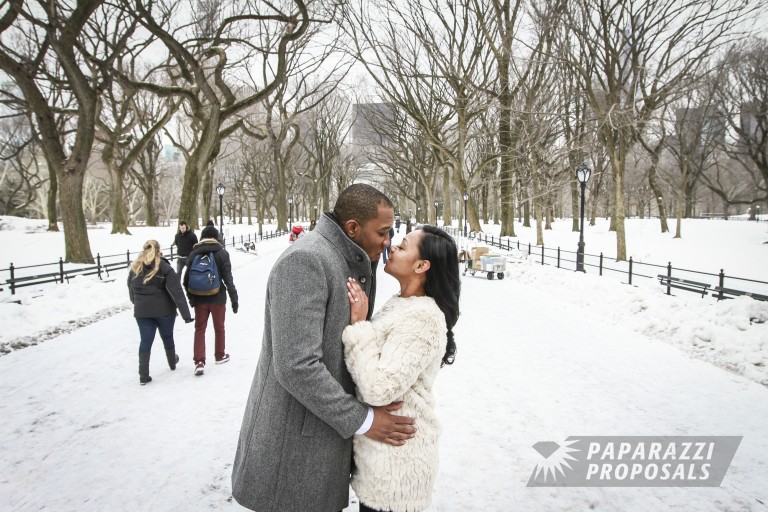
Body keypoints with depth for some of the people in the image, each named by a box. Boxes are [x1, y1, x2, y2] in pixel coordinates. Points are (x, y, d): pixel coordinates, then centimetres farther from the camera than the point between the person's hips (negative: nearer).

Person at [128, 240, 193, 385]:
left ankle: (143, 375, 1)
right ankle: (172, 363, 39)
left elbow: (131, 290, 13)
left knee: (145, 340, 6)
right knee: (167, 337, 17)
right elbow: (176, 292, -15)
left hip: (141, 311, 2)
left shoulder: (134, 268, 2)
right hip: (164, 309, -2)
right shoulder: (164, 268, -11)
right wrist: (186, 314, -16)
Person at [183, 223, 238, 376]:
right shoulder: (222, 253, -8)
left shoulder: (194, 254, -1)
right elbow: (228, 278, -11)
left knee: (199, 329, 9)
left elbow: (187, 279, 2)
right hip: (217, 297, -2)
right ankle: (220, 355, 30)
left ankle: (199, 362, -1)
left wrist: (191, 298, 14)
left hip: (199, 298, 2)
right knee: (219, 327, 15)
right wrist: (234, 299, -7)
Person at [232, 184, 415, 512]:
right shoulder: (305, 260, -22)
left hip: (326, 429, 9)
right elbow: (297, 366, -27)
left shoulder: (347, 263, 8)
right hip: (295, 443, -9)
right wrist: (362, 420, -19)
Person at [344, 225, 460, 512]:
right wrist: (359, 322, 1)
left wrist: (358, 325, -24)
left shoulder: (422, 317, -25)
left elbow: (378, 388, -29)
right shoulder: (402, 303, 5)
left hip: (396, 458, -9)